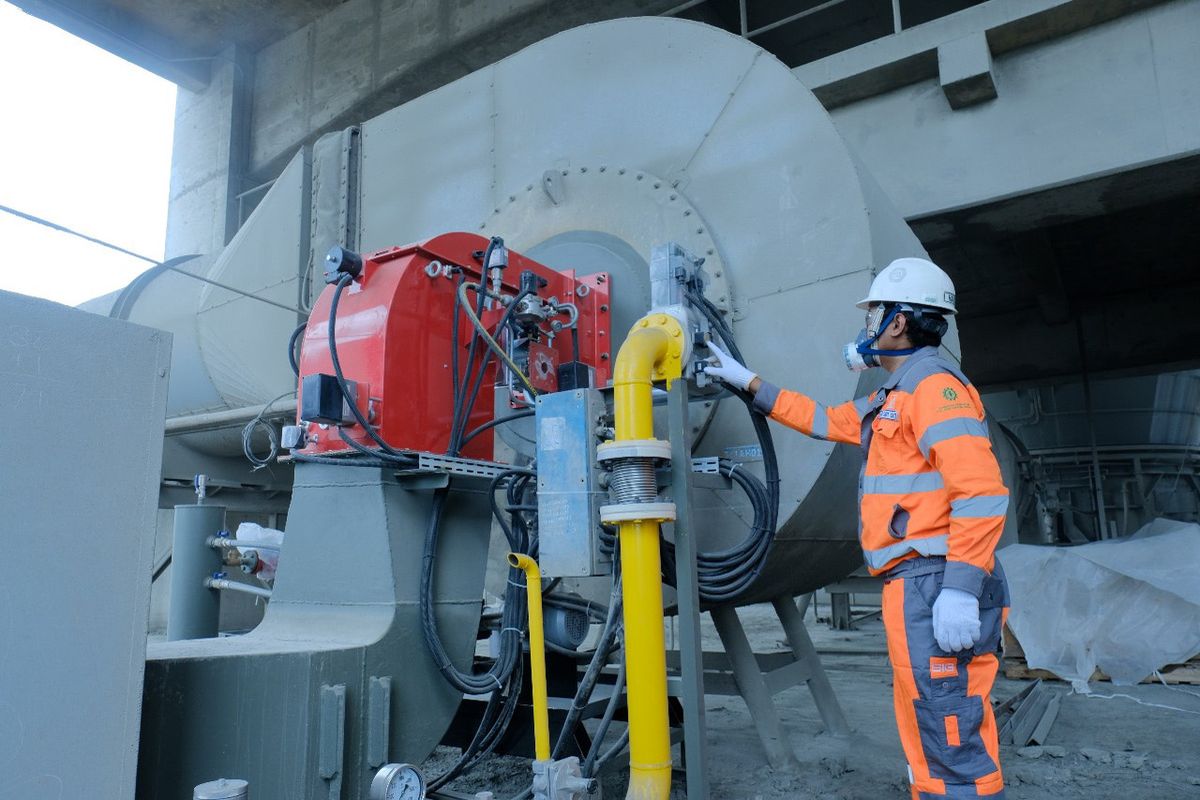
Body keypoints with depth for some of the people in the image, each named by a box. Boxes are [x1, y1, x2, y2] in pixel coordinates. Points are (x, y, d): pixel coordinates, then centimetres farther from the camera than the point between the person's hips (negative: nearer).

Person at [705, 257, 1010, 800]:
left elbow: (981, 493, -20)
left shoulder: (935, 385, -10)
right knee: (926, 735, 16)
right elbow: (826, 421, 33)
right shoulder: (893, 397, 21)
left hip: (935, 588, -10)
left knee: (952, 740, -7)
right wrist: (748, 383, 34)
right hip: (914, 590, 10)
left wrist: (960, 590, -25)